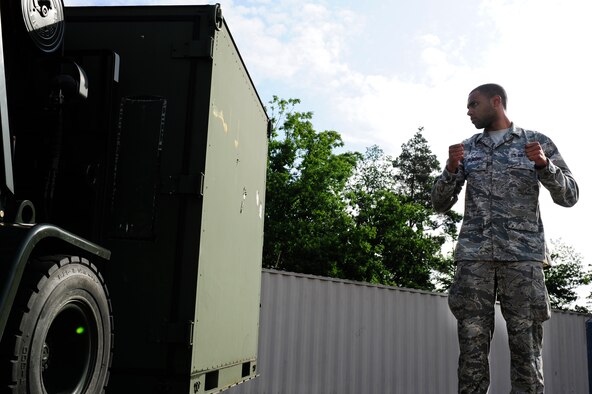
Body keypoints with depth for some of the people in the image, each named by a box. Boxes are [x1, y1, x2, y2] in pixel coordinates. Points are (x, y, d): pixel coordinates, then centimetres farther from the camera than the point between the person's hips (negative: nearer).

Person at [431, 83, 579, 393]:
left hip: (523, 254, -2)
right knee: (472, 349, -3)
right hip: (474, 254, 2)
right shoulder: (466, 149, 17)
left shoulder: (537, 142, 11)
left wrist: (544, 163, -12)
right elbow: (440, 204, 14)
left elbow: (568, 196, 6)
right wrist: (451, 168, -4)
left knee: (526, 351, -5)